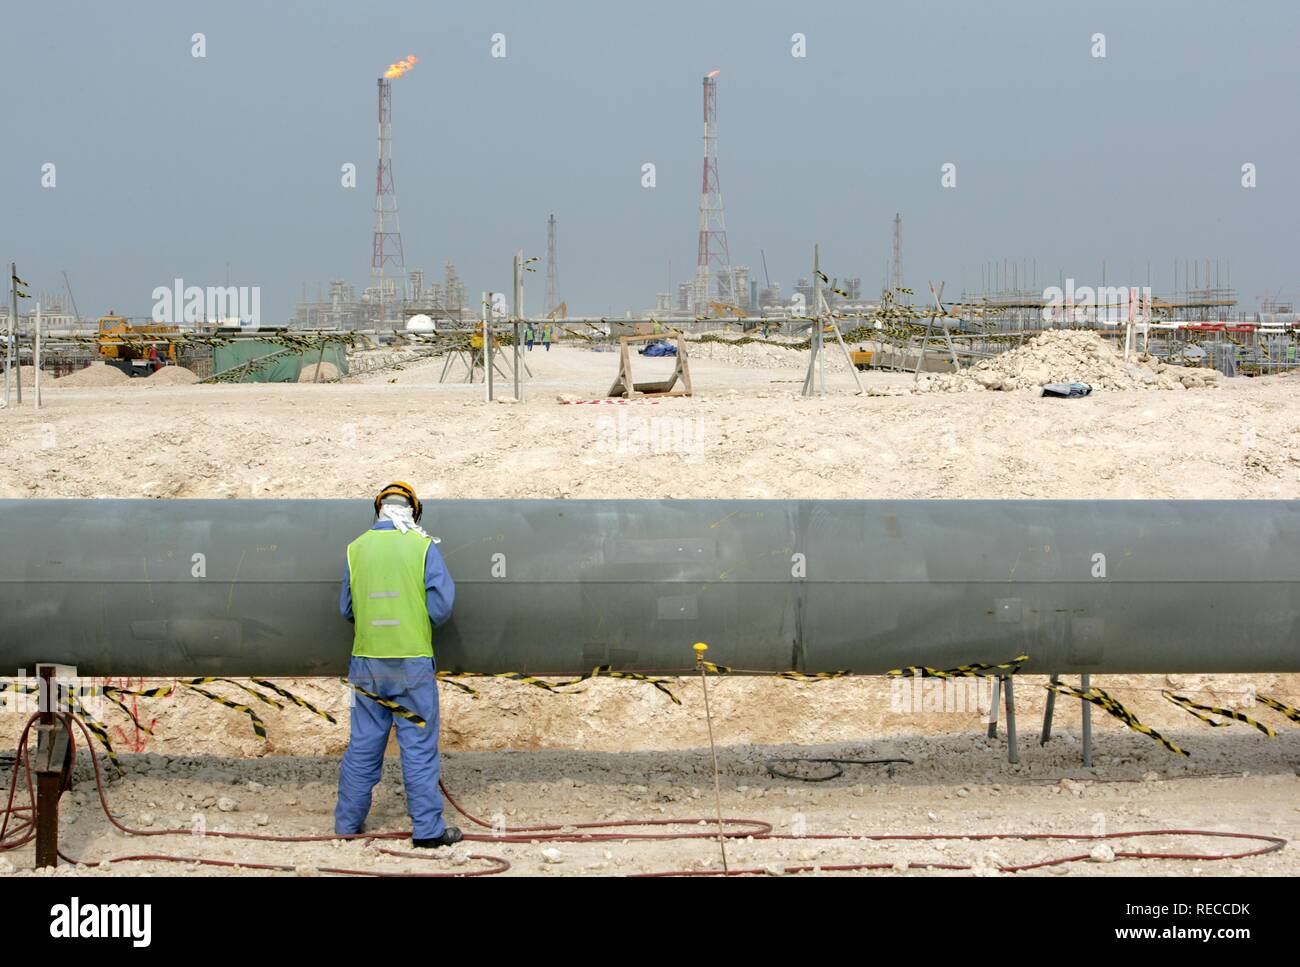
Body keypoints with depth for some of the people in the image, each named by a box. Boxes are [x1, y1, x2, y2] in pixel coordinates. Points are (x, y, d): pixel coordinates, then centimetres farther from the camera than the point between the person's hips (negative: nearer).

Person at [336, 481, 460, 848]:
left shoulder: (356, 549, 4)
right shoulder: (424, 547, -5)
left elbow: (346, 608, 9)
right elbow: (441, 606, -8)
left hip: (366, 663, 3)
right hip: (413, 663, -3)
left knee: (363, 745, 12)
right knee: (419, 747, 2)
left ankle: (348, 821, 19)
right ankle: (427, 828, 4)